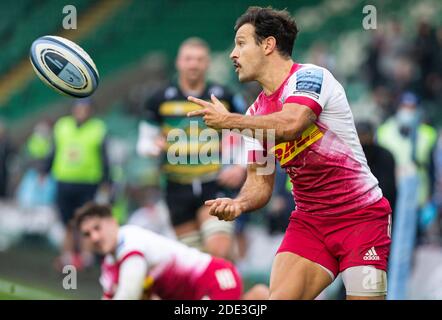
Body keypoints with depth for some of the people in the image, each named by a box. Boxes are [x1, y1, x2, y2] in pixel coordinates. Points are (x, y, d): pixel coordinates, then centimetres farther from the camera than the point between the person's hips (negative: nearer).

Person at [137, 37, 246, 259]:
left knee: (219, 252, -21)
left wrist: (241, 168, -5)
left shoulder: (223, 98, 2)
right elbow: (144, 143, 11)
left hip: (215, 185, -2)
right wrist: (156, 147, -12)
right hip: (178, 189, 2)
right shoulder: (161, 100, 4)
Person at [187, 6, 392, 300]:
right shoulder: (257, 116, 10)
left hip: (360, 215, -6)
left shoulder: (309, 77, -11)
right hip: (309, 221, 6)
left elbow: (290, 125, -30)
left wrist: (229, 120, -19)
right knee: (278, 298, -9)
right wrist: (240, 203, -12)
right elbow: (259, 181, 11)